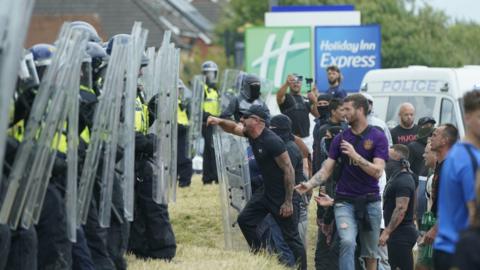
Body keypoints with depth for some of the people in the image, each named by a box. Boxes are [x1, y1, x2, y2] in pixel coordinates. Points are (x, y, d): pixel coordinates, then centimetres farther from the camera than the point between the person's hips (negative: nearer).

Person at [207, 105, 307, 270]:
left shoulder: (272, 142, -25)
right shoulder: (252, 134, 1)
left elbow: (289, 171, -23)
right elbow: (234, 128, 18)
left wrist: (288, 202, -23)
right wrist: (219, 122, -6)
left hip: (283, 195, -9)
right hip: (267, 193, 9)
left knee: (291, 237, -6)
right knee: (245, 220, 9)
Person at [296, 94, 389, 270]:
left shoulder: (377, 137, -3)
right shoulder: (341, 138, 5)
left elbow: (377, 172, -13)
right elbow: (326, 170, 2)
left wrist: (355, 155, -22)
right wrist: (309, 184, -15)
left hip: (370, 201, -1)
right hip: (345, 201, 1)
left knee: (371, 252, 7)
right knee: (347, 242, -21)